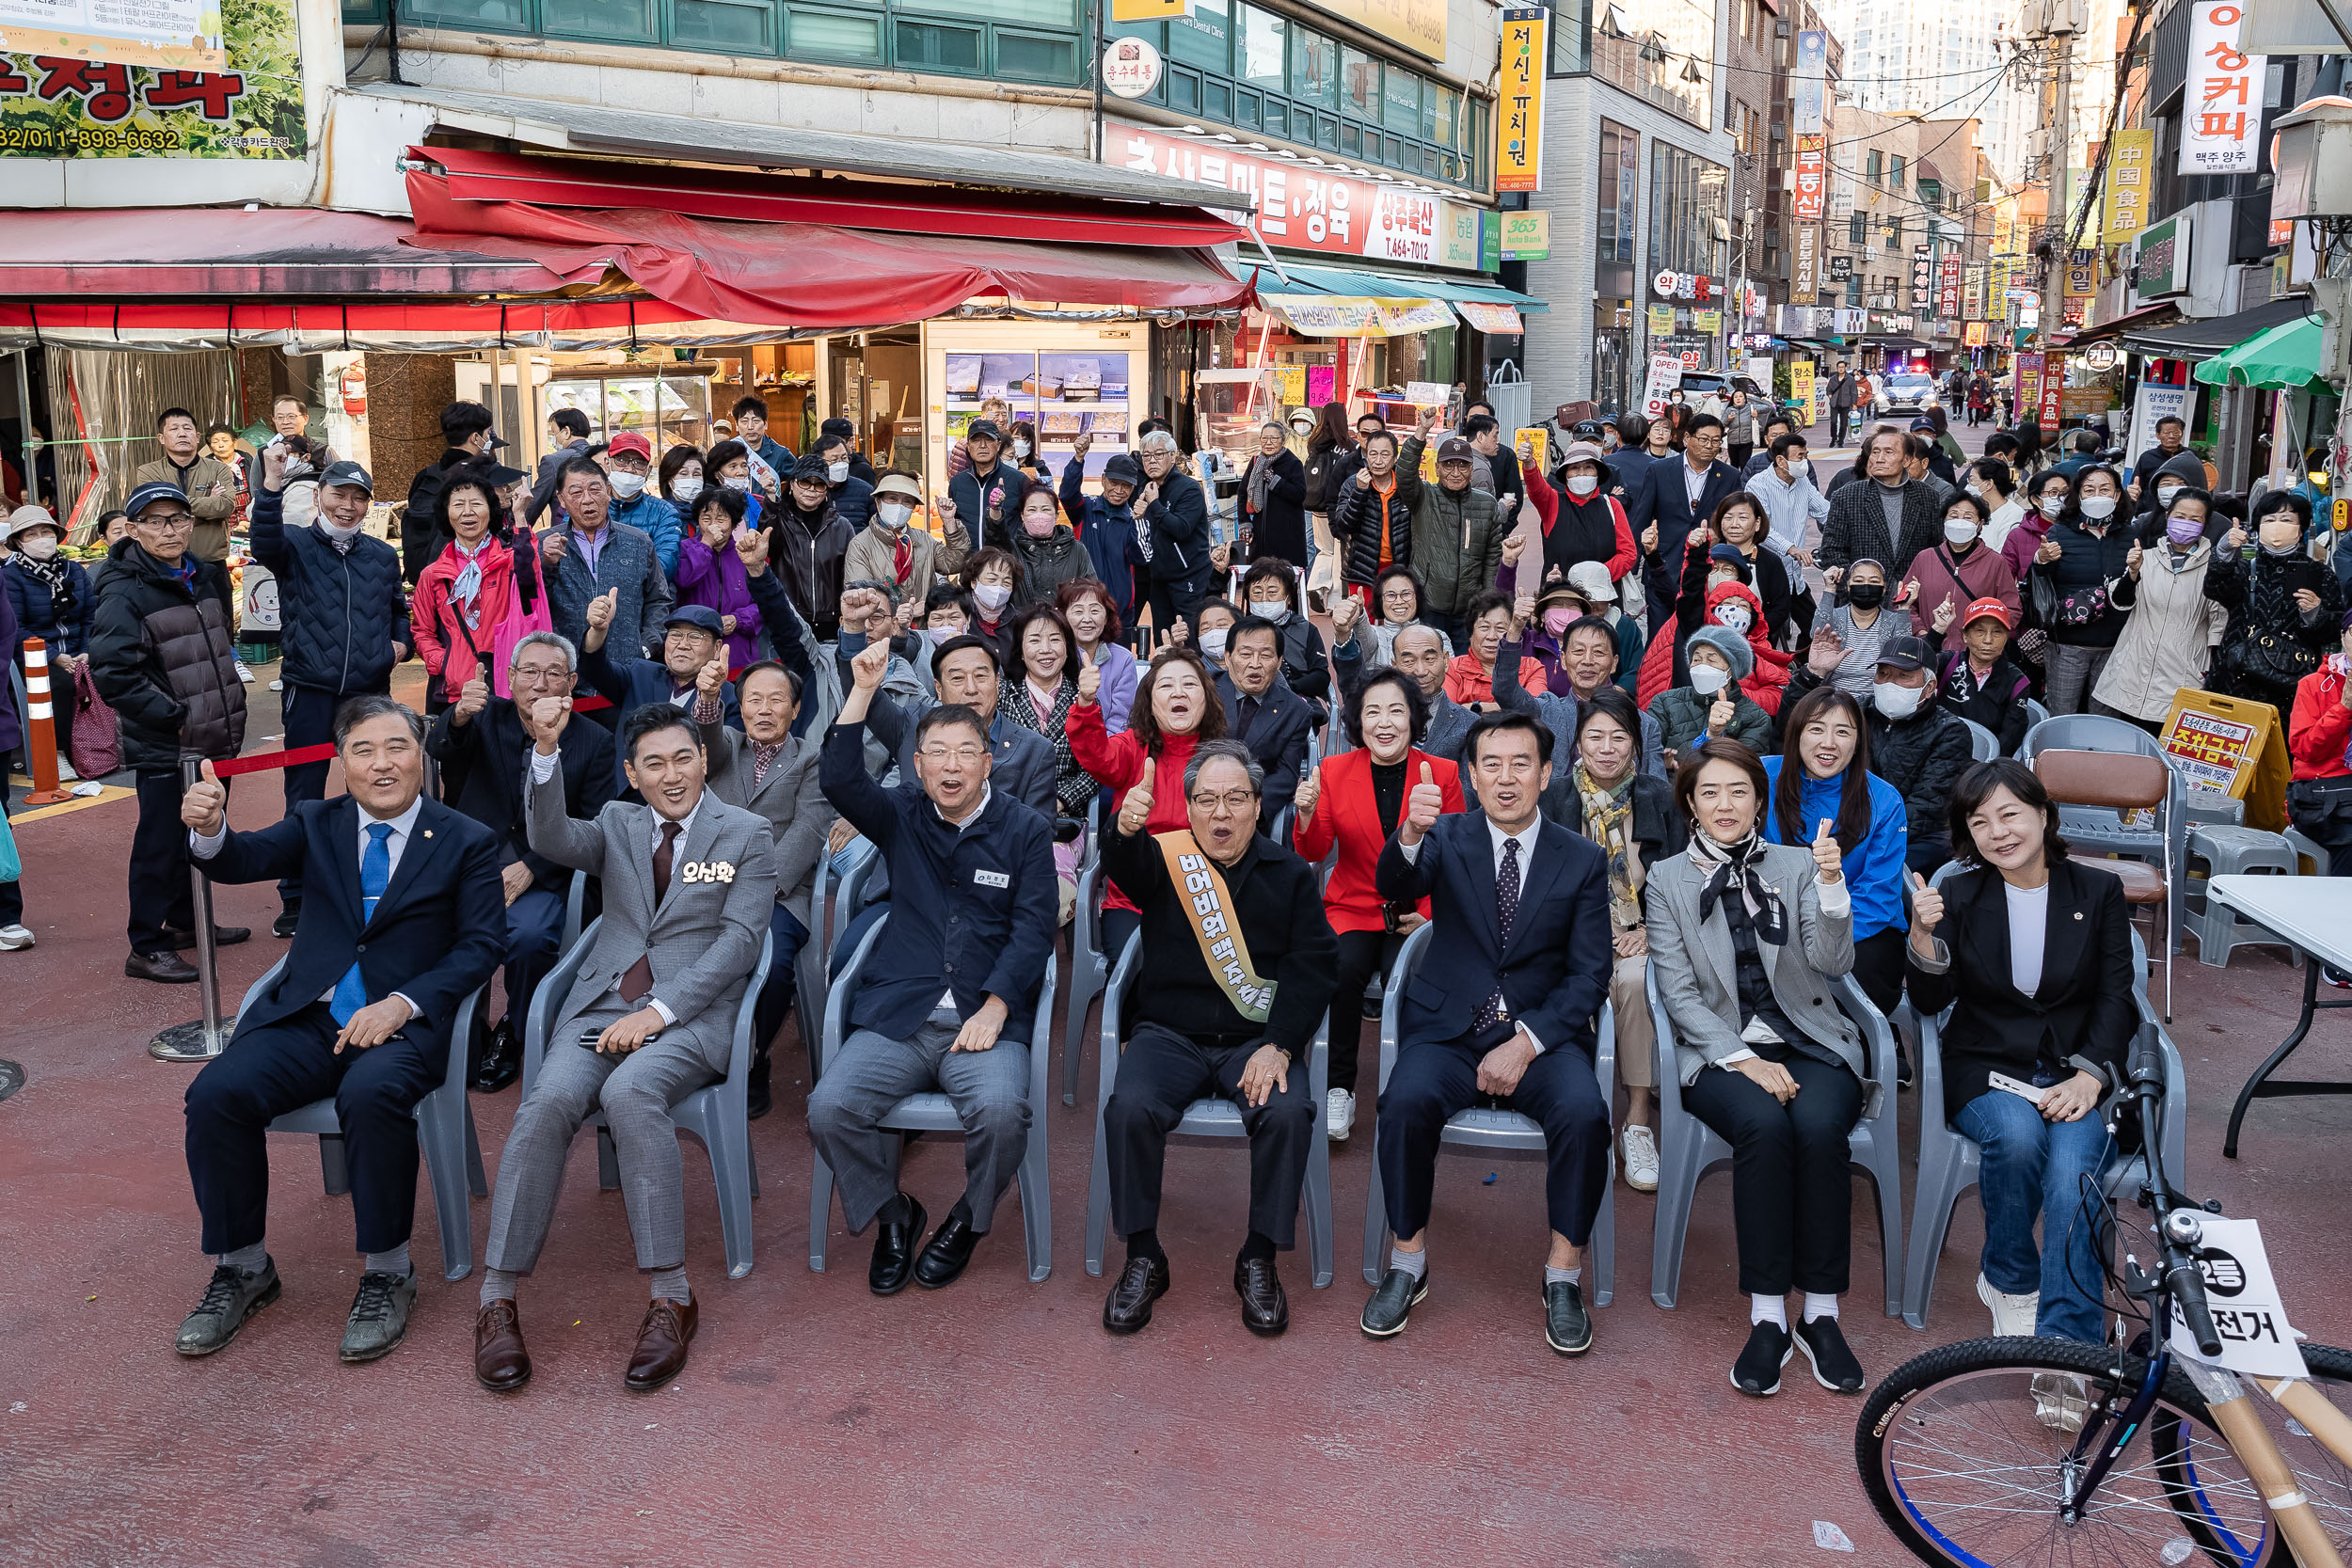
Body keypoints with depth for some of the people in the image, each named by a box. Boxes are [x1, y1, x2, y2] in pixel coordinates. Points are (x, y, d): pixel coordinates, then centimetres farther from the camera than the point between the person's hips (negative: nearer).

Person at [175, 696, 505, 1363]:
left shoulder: (467, 842, 7)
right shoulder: (314, 824, 15)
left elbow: (481, 945, -1)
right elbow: (244, 860, -3)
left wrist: (403, 1003, -16)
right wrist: (209, 831, -28)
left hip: (405, 1024, -3)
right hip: (308, 1016, 4)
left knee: (371, 1094, -35)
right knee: (216, 1093, -22)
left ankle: (386, 1273, -16)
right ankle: (242, 1269, -1)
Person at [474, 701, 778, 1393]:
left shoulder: (747, 834, 8)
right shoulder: (616, 823, 19)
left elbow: (739, 939, -3)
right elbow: (550, 839, -2)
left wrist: (657, 1012, -13)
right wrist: (546, 750, -18)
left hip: (689, 1016, -3)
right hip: (601, 1006, 3)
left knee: (630, 1093, -35)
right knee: (549, 1100, -27)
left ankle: (670, 1297, -29)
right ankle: (496, 1300, -22)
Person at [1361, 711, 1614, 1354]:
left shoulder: (1584, 860, 5)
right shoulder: (1447, 838, 4)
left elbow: (1589, 976, 1)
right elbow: (1394, 886, -18)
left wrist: (1526, 1042, -13)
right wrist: (1410, 833, -41)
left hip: (1541, 1031, 0)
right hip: (1448, 1028, 0)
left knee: (1585, 1111, -28)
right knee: (1406, 1101, -29)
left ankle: (1564, 1274, -9)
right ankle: (1409, 1261, -9)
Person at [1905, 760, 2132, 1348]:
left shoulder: (2098, 892, 8)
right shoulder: (1960, 895, 6)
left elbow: (2116, 998, 3)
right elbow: (1931, 1002, -1)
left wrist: (2089, 1076, -14)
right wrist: (1923, 934, -21)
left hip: (2076, 1072, 0)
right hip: (1987, 1068, 0)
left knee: (2072, 1166, -31)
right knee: (2018, 1135, -33)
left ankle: (2067, 1342, -32)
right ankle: (2010, 1282, -8)